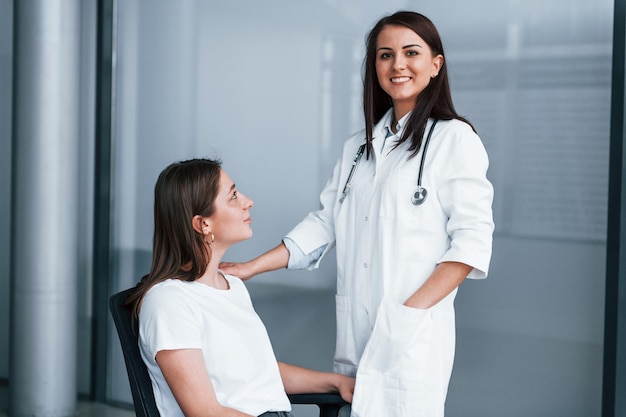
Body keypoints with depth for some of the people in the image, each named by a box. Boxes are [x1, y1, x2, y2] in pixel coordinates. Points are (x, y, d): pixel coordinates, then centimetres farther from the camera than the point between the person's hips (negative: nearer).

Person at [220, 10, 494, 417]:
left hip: (413, 336, -5)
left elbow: (472, 241, -9)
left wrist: (413, 308, -16)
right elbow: (324, 223, 15)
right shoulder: (359, 146, 17)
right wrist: (251, 267, 7)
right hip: (354, 332, 5)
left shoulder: (454, 139, -3)